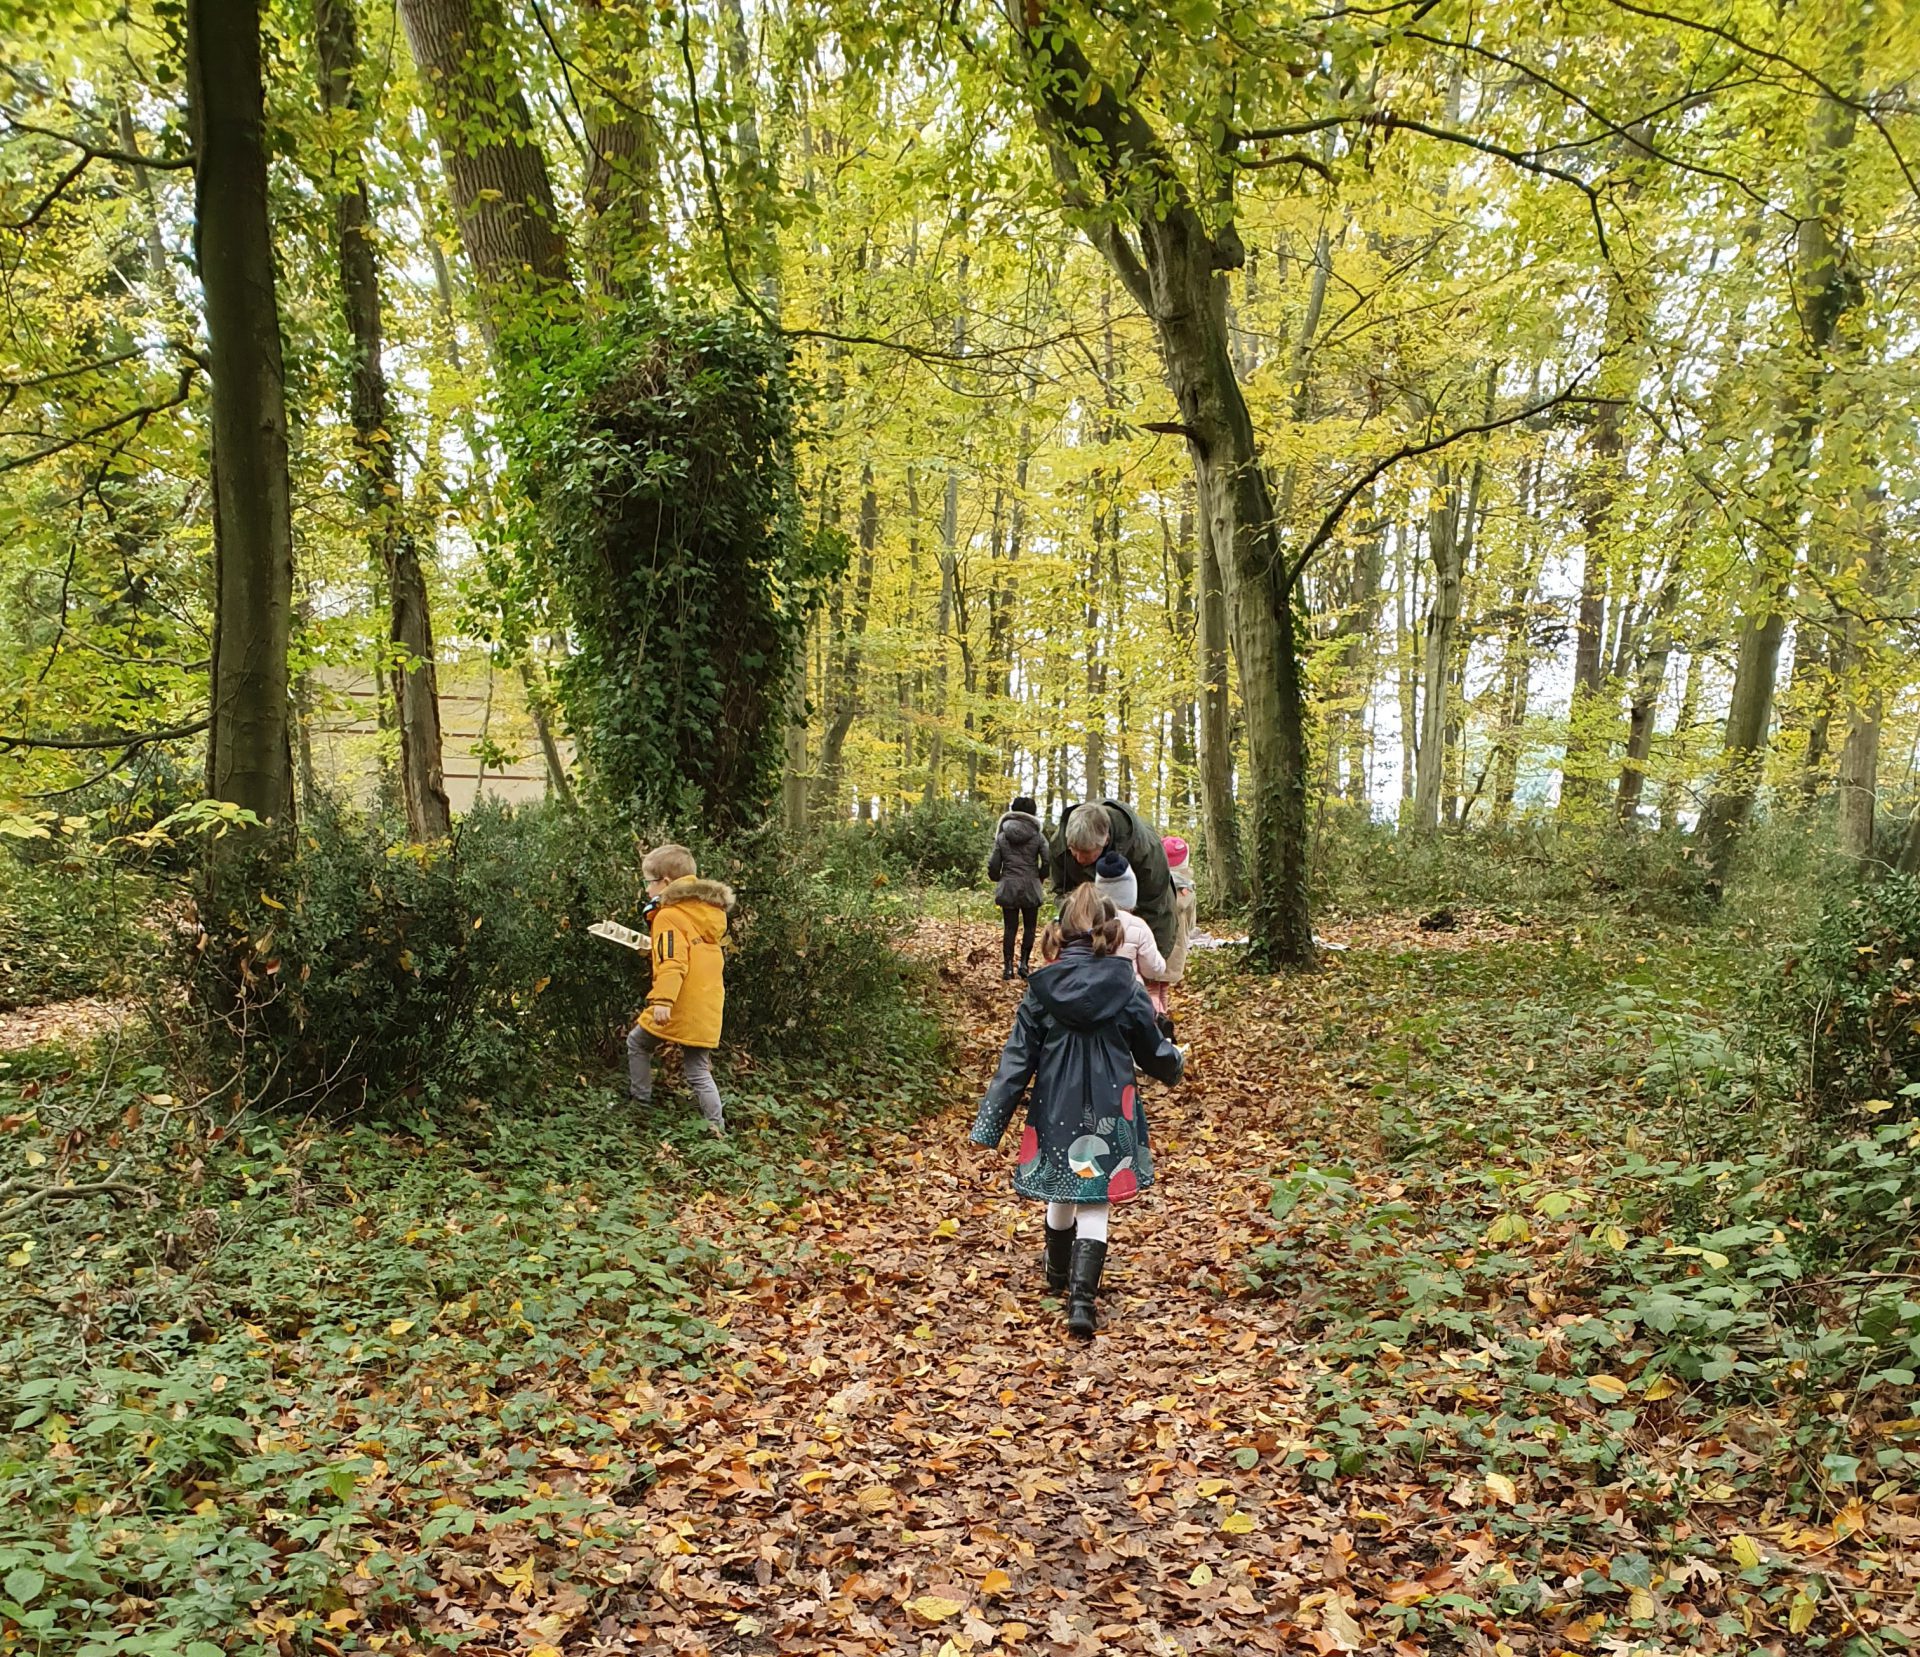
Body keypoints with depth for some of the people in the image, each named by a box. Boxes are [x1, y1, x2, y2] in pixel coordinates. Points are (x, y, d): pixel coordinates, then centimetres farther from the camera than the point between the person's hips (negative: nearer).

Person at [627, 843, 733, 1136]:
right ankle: (718, 1129, 3)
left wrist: (662, 999, -34)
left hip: (679, 1010, -7)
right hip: (707, 1012, 7)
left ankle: (641, 1102, 24)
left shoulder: (669, 916, -11)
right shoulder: (708, 913, 13)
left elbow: (672, 962, -25)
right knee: (698, 1073, 11)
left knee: (637, 1043, 19)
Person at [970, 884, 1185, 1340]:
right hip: (1108, 1112, -2)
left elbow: (1017, 1061, -7)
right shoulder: (1125, 985, -8)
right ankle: (1081, 1299, -7)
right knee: (1093, 1205, 4)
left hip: (1055, 1110, 2)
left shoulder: (1041, 988, -7)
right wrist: (1176, 1063, 28)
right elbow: (1153, 1051, 3)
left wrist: (989, 1124, -3)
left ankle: (1058, 1275, 43)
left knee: (1060, 1195, 21)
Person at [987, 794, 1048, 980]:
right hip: (1031, 888, -1)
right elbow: (1047, 861, -10)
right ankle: (1024, 962, 0)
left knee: (1009, 928, 5)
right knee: (1029, 926, 11)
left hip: (1008, 887, 1)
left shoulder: (1002, 836, 0)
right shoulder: (1038, 836, -5)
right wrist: (1040, 878, 9)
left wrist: (997, 878, 20)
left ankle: (1008, 967, 3)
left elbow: (993, 864, 0)